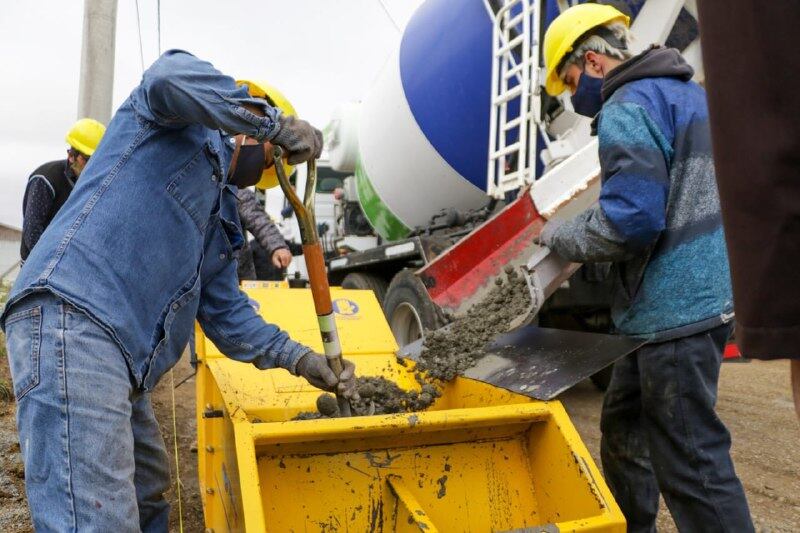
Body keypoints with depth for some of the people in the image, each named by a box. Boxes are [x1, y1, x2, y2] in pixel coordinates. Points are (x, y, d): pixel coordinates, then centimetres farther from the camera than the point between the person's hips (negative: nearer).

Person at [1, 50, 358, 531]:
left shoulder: (222, 220, 27)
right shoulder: (185, 123, 7)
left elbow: (226, 314, 22)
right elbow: (170, 76, -19)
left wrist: (300, 358, 12)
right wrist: (277, 123, -10)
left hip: (122, 358, 10)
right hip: (70, 316, -10)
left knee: (147, 493, 22)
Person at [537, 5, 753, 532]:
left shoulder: (628, 109, -13)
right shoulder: (692, 92, 18)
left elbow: (629, 222, -23)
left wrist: (558, 235, -6)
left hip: (673, 307, -11)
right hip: (709, 290, 11)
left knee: (691, 459, -3)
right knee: (625, 427, 21)